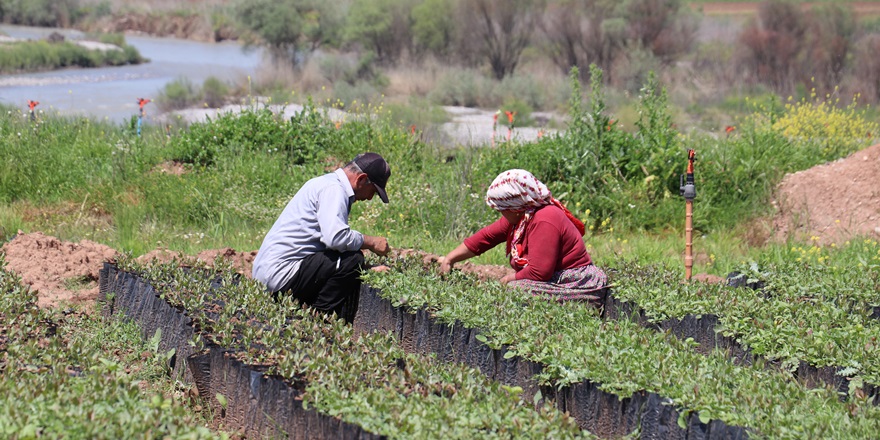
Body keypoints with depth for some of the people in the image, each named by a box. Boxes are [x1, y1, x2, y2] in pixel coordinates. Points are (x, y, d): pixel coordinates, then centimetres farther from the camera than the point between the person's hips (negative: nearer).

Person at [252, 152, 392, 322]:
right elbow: (335, 237, -27)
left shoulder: (326, 182, 21)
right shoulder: (334, 188, -12)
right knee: (352, 260, -19)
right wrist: (370, 242, -12)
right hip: (281, 274, -11)